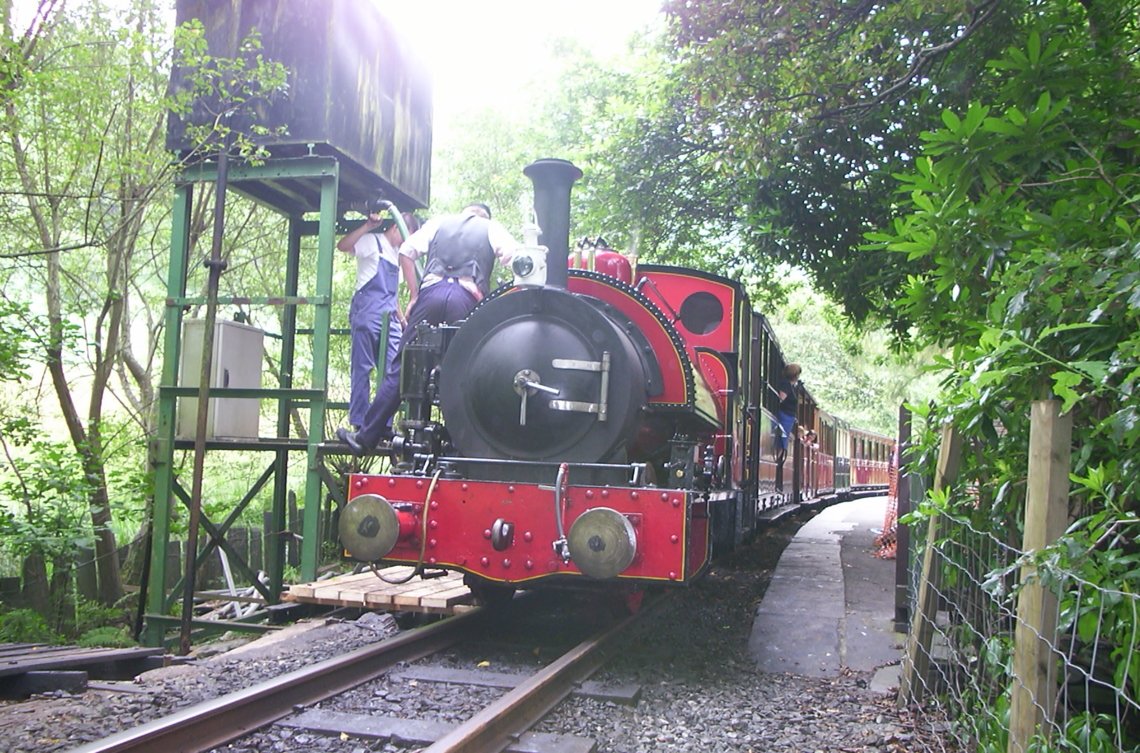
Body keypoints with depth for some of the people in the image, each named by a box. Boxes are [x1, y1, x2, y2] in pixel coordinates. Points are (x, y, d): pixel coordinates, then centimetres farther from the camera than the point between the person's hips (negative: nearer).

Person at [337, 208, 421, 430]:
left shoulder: (396, 254, 26)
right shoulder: (372, 241, 4)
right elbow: (342, 245, -16)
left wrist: (402, 320, 22)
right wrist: (368, 226, -17)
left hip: (389, 318, 8)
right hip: (367, 312, -8)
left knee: (392, 371, 0)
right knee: (362, 368, -6)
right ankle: (359, 424, -5)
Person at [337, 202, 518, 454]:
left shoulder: (440, 222, 26)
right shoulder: (492, 229, 22)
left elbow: (406, 251, 16)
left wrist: (414, 295, 17)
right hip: (467, 299, -1)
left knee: (402, 367, 4)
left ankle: (367, 437, 5)